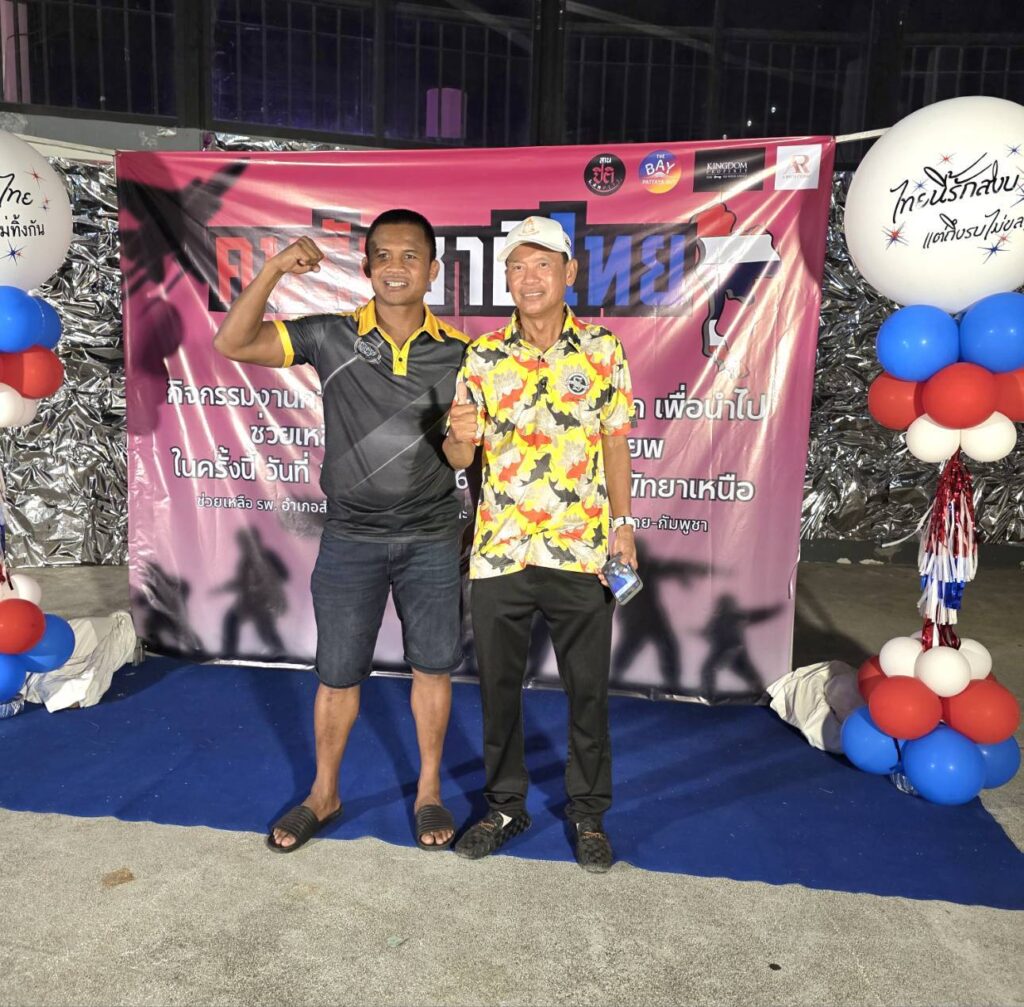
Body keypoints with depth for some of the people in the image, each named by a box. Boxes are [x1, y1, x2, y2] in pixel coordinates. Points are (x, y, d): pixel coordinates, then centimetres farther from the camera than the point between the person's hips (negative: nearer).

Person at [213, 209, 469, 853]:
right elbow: (234, 344, -8)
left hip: (433, 537, 1)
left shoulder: (457, 351, -1)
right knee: (338, 673, 11)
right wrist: (275, 270, -17)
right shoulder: (332, 338, -3)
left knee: (433, 666, 11)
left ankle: (430, 792, 32)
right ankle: (324, 795, 33)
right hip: (351, 536, 0)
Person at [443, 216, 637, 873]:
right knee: (499, 685, 13)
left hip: (583, 551, -1)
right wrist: (460, 435, -22)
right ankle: (506, 805, 34)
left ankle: (590, 812, 31)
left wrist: (623, 523, 0)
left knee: (588, 689, 10)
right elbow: (460, 459, 1)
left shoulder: (603, 351, 0)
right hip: (499, 550, 1)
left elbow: (615, 443, 6)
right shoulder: (482, 356, 2)